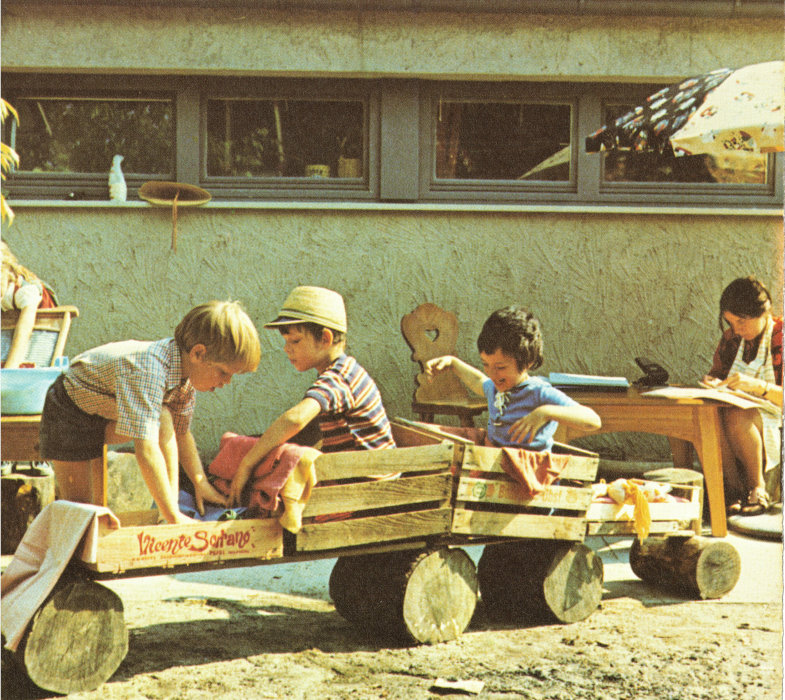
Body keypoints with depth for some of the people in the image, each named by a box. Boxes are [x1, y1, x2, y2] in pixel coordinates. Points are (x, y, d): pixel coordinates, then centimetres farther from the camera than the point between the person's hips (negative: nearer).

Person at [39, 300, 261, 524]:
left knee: (163, 418, -22)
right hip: (70, 412, -6)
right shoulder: (149, 369, -42)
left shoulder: (185, 371, -16)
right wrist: (173, 516, -44)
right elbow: (145, 449, -46)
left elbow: (182, 432, 0)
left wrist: (201, 482, -7)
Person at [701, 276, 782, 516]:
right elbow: (717, 372, 19)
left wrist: (757, 385, -32)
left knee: (736, 418, -37)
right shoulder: (731, 338, 7)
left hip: (773, 422, -5)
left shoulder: (780, 337, -9)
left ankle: (758, 489, -17)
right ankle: (735, 491, -21)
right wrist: (713, 382, -6)